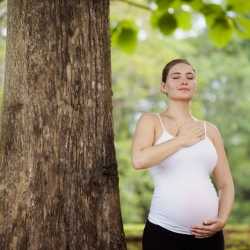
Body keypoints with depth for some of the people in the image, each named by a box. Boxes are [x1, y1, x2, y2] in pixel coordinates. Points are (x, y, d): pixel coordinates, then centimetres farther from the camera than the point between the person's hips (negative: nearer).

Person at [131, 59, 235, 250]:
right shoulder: (151, 121, 3)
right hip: (163, 231, -3)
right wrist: (181, 140, -9)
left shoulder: (210, 130, 12)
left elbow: (226, 184, 13)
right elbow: (139, 160, -17)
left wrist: (222, 220, -3)